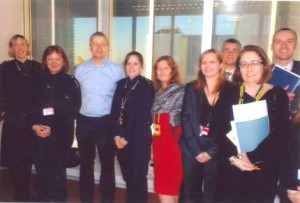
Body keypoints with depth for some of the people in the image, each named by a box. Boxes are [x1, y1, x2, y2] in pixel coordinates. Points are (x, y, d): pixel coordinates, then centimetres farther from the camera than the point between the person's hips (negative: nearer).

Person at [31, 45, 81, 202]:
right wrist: (34, 125, -8)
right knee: (41, 172, 5)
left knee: (58, 172, 5)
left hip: (62, 135, -2)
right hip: (39, 134, 2)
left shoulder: (71, 82, 1)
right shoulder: (38, 80, 8)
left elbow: (73, 110, -4)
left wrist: (53, 128, -10)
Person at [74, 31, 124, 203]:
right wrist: (73, 116, 4)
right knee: (86, 164, 14)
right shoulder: (80, 69, 3)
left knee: (107, 164, 8)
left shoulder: (117, 70, -3)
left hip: (107, 122, -2)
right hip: (84, 122, 2)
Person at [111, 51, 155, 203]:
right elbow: (114, 110, 6)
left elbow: (142, 115, -11)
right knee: (127, 175, 13)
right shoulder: (121, 84, 10)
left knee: (138, 176, 4)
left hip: (139, 137, -5)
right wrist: (116, 134, -5)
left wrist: (127, 137, -11)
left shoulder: (147, 86, -6)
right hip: (121, 137, 5)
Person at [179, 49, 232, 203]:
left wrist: (211, 151, -8)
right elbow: (186, 120, 1)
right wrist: (196, 149, -8)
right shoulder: (191, 88, 7)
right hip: (191, 150, 2)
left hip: (216, 152, -2)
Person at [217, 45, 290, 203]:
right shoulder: (230, 93, 3)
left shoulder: (278, 95, -1)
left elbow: (281, 137, -7)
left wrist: (251, 158, -17)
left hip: (264, 170, -1)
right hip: (230, 169, 1)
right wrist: (233, 157, -14)